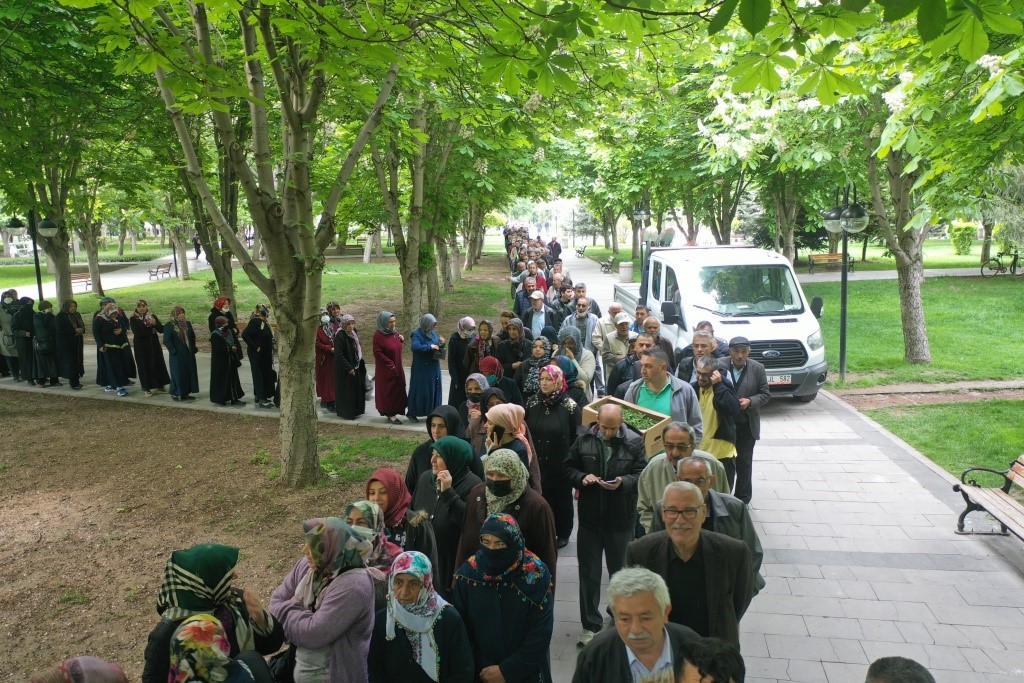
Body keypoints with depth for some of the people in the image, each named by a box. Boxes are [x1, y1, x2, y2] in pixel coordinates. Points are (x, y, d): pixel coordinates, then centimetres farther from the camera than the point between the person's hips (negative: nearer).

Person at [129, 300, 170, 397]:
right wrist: (151, 330, -14)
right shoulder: (133, 319, -5)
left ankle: (160, 385, 18)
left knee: (158, 363, 6)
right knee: (145, 366, 1)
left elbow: (162, 330, -2)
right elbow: (137, 333, -18)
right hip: (141, 346, -3)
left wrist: (155, 323, -20)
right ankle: (148, 388, 9)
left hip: (154, 345, 3)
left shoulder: (152, 316, 5)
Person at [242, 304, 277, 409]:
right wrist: (255, 347, -20)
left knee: (266, 374, 14)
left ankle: (259, 397, 25)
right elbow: (245, 335, -25)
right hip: (257, 354, -9)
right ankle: (261, 399, -1)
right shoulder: (255, 322, -16)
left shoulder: (264, 323, 11)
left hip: (265, 355, 9)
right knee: (259, 375, -4)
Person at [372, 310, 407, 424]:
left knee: (397, 390, 10)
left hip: (397, 368, 7)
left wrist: (401, 340, -1)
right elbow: (377, 353, -18)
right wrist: (390, 364, -19)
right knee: (387, 391, 2)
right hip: (385, 370, -7)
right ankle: (390, 414, 11)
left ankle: (393, 413, 19)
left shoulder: (394, 333, 7)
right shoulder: (378, 335, -16)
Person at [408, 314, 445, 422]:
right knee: (420, 390, -1)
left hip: (434, 368, 7)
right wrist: (430, 346, -27)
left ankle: (432, 412, 21)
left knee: (434, 389, 10)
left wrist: (441, 344, -5)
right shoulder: (417, 334, -12)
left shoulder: (433, 333, 8)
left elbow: (438, 348, 16)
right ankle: (412, 414, 10)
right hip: (421, 369, -7)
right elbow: (415, 346, -31)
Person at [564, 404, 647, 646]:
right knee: (589, 574, 8)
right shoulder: (584, 440, -2)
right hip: (590, 519, 1)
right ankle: (590, 624, 22)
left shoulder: (634, 442, -7)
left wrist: (623, 482, -24)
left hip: (621, 520, -1)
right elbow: (567, 469, 5)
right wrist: (582, 478, -15)